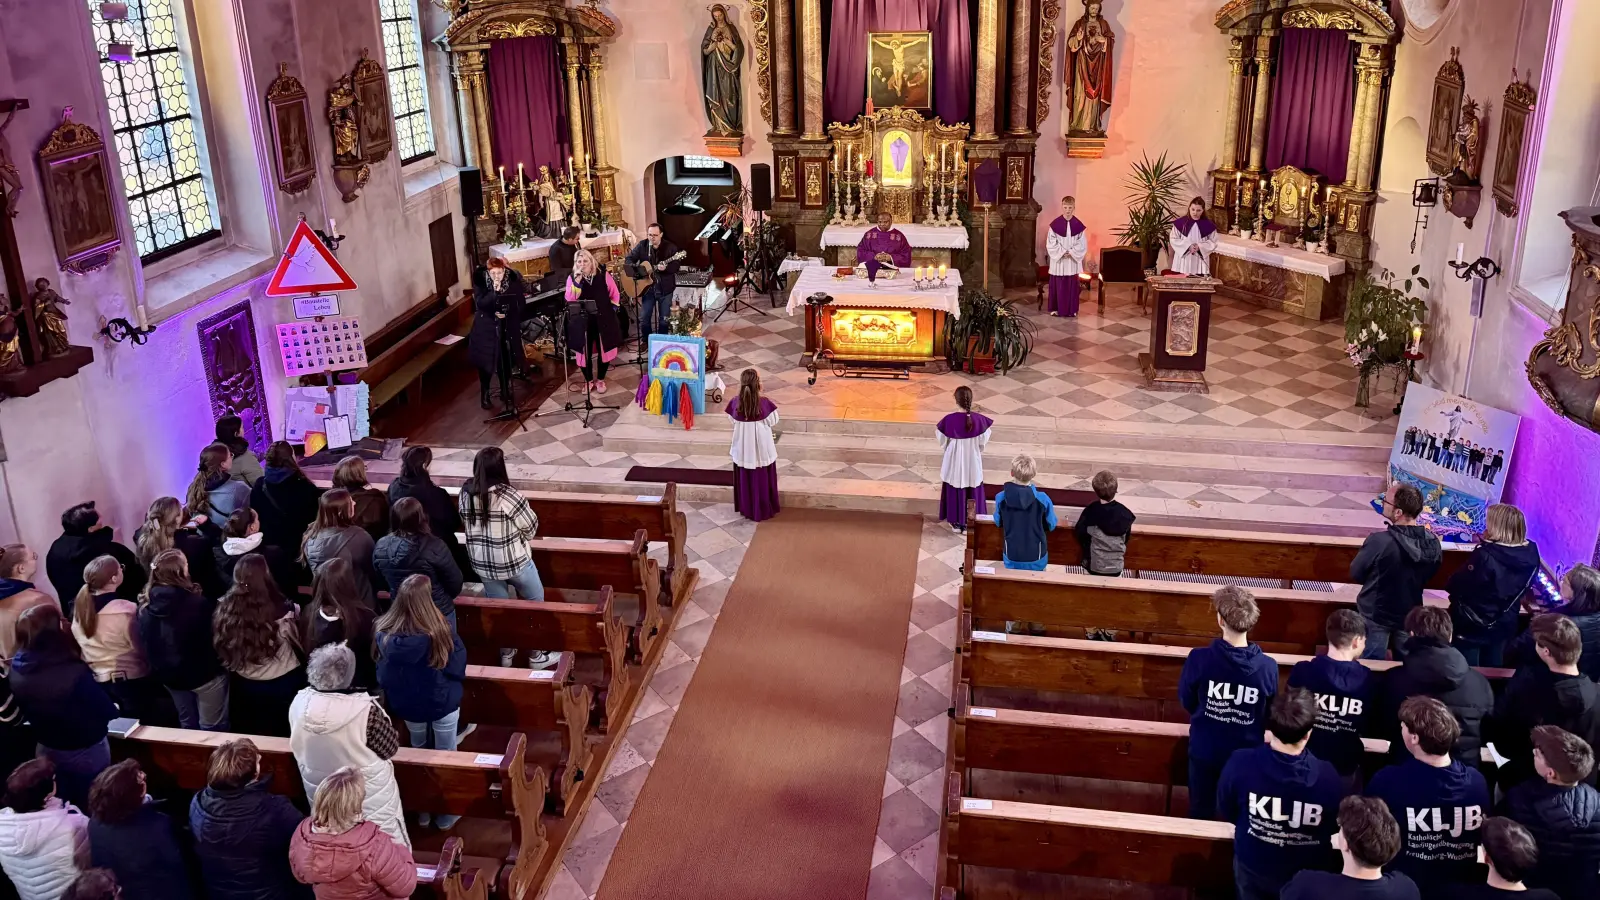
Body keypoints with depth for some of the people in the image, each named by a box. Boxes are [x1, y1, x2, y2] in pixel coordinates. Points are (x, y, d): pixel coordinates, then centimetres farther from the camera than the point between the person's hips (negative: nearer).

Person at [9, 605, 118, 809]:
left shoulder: (17, 670, -17)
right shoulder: (75, 673, -36)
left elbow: (27, 711, 2)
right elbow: (108, 711, -22)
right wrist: (115, 708, 1)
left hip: (47, 750, 5)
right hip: (86, 752, -5)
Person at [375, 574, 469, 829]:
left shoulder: (385, 633, -17)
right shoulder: (441, 631, -28)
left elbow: (382, 673, -3)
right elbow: (459, 668, -16)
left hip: (405, 705, 4)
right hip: (442, 703, -3)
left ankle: (423, 810, 39)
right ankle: (446, 814, 30)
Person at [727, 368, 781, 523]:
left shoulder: (735, 403, -14)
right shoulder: (765, 403, -22)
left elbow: (733, 421, 2)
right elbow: (773, 422, -7)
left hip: (743, 448, 2)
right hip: (762, 447, -2)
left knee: (745, 479, 19)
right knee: (763, 479, 14)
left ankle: (746, 509, 32)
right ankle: (764, 510, 25)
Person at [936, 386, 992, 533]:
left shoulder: (949, 420, -20)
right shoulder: (979, 419, -17)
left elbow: (943, 442, -8)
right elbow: (983, 442, -5)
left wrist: (937, 432, 13)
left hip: (955, 461, -1)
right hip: (973, 462, 1)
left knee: (955, 491, 16)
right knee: (973, 491, 18)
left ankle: (957, 522, 25)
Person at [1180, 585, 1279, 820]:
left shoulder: (1199, 659, -23)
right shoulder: (1268, 667, -21)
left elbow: (1186, 702, -6)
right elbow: (1271, 716, -7)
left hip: (1204, 750, 0)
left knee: (1201, 813, 21)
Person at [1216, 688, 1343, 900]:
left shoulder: (1241, 763, -29)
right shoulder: (1327, 777, -31)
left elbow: (1225, 811, -10)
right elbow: (1334, 827, -10)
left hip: (1252, 866, 1)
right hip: (1307, 875, 0)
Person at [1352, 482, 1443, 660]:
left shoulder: (1379, 541, -30)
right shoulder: (1433, 542, -12)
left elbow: (1355, 574, -14)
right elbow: (1428, 575, 6)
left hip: (1376, 616, -5)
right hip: (1410, 615, 5)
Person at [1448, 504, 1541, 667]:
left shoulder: (1485, 555, -27)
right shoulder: (1531, 554, -7)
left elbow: (1457, 584, -20)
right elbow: (1522, 588, 9)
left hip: (1472, 624, -6)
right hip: (1504, 624, 6)